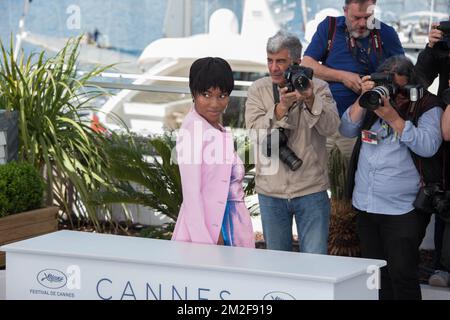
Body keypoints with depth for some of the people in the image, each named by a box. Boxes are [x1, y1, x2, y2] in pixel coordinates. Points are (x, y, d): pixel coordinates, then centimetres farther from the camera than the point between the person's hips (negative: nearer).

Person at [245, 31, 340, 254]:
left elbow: (330, 127, -13)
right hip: (270, 191, 2)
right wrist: (282, 106, -23)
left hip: (311, 190, -1)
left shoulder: (317, 88, 0)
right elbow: (255, 131, -11)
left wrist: (310, 101, -27)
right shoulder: (258, 90, 2)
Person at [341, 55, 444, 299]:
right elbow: (347, 130, 4)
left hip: (401, 209, -5)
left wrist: (393, 118, -21)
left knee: (402, 274, -5)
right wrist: (363, 99, -10)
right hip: (365, 205, 5)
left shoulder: (427, 107, -3)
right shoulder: (374, 98, 11)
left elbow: (428, 146, -16)